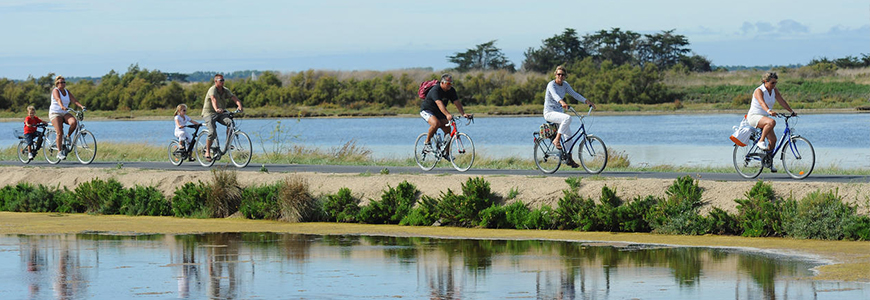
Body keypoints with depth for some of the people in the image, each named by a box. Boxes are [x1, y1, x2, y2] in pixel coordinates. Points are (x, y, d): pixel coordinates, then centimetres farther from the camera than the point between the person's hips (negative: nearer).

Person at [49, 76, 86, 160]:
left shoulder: (67, 92, 12)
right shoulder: (55, 91, -6)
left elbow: (74, 100, -1)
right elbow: (58, 99, -26)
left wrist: (81, 106, -19)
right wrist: (62, 106, -46)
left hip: (65, 113, 5)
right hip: (55, 113, -5)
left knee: (74, 122, -26)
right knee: (60, 133, -17)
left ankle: (68, 137, -1)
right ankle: (59, 152, -10)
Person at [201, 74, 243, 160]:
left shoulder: (225, 90, 5)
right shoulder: (212, 89, -15)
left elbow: (234, 98, -6)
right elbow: (213, 99, -34)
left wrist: (239, 106, -27)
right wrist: (216, 109, -54)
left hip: (220, 114, 5)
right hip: (209, 113, -5)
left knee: (230, 122, -24)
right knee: (212, 133, -21)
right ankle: (207, 152, -5)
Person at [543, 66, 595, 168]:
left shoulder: (565, 85, 7)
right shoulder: (551, 85, -15)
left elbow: (574, 94, 3)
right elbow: (555, 95, -34)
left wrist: (586, 101, -11)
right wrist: (562, 102, -54)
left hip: (559, 112, 7)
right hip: (550, 112, -7)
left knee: (568, 134, 0)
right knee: (568, 118, -34)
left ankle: (569, 159, 7)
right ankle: (556, 140, -25)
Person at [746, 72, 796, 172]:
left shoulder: (774, 90, 6)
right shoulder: (759, 91, -17)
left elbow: (781, 101, 1)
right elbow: (762, 103, -35)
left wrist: (791, 111, -11)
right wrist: (769, 111, -53)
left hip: (763, 117, 8)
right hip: (754, 116, -8)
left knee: (773, 139, -4)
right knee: (772, 122, -36)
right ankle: (761, 141, -23)